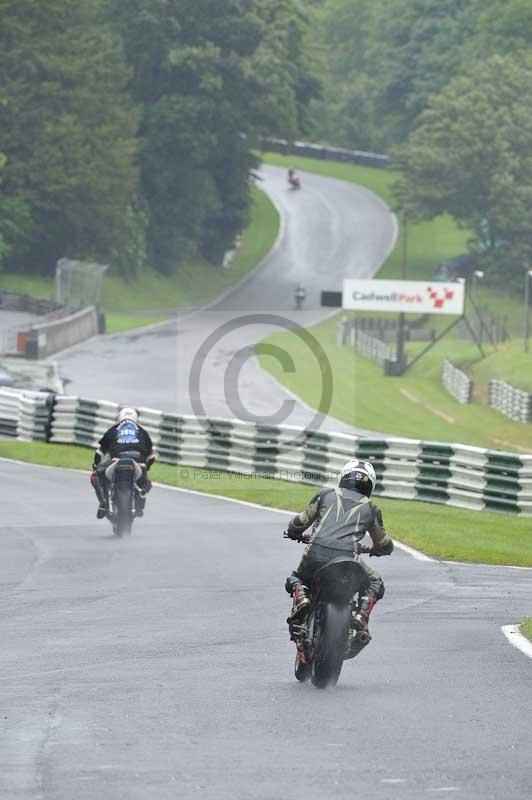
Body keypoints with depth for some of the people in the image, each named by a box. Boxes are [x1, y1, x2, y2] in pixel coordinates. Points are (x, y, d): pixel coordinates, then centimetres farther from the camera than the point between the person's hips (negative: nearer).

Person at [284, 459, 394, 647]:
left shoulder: (326, 494, 20)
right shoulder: (370, 508, 21)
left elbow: (301, 521, 21)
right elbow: (384, 545, 32)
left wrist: (295, 533, 45)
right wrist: (374, 550, 56)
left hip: (316, 553, 1)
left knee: (296, 579, 32)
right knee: (374, 584, 27)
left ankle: (301, 600, -1)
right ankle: (360, 618, 2)